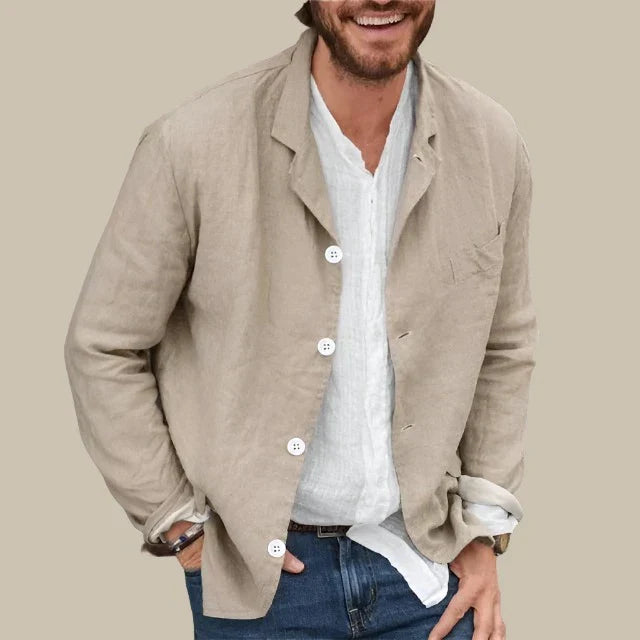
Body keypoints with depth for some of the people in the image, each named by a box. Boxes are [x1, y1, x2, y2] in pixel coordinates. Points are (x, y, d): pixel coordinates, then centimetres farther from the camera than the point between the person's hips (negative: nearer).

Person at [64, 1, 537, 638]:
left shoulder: (494, 145, -5)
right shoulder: (193, 143, -17)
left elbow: (505, 347, 7)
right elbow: (103, 350, -7)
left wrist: (484, 533, 5)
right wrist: (181, 526, -6)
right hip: (258, 570, -2)